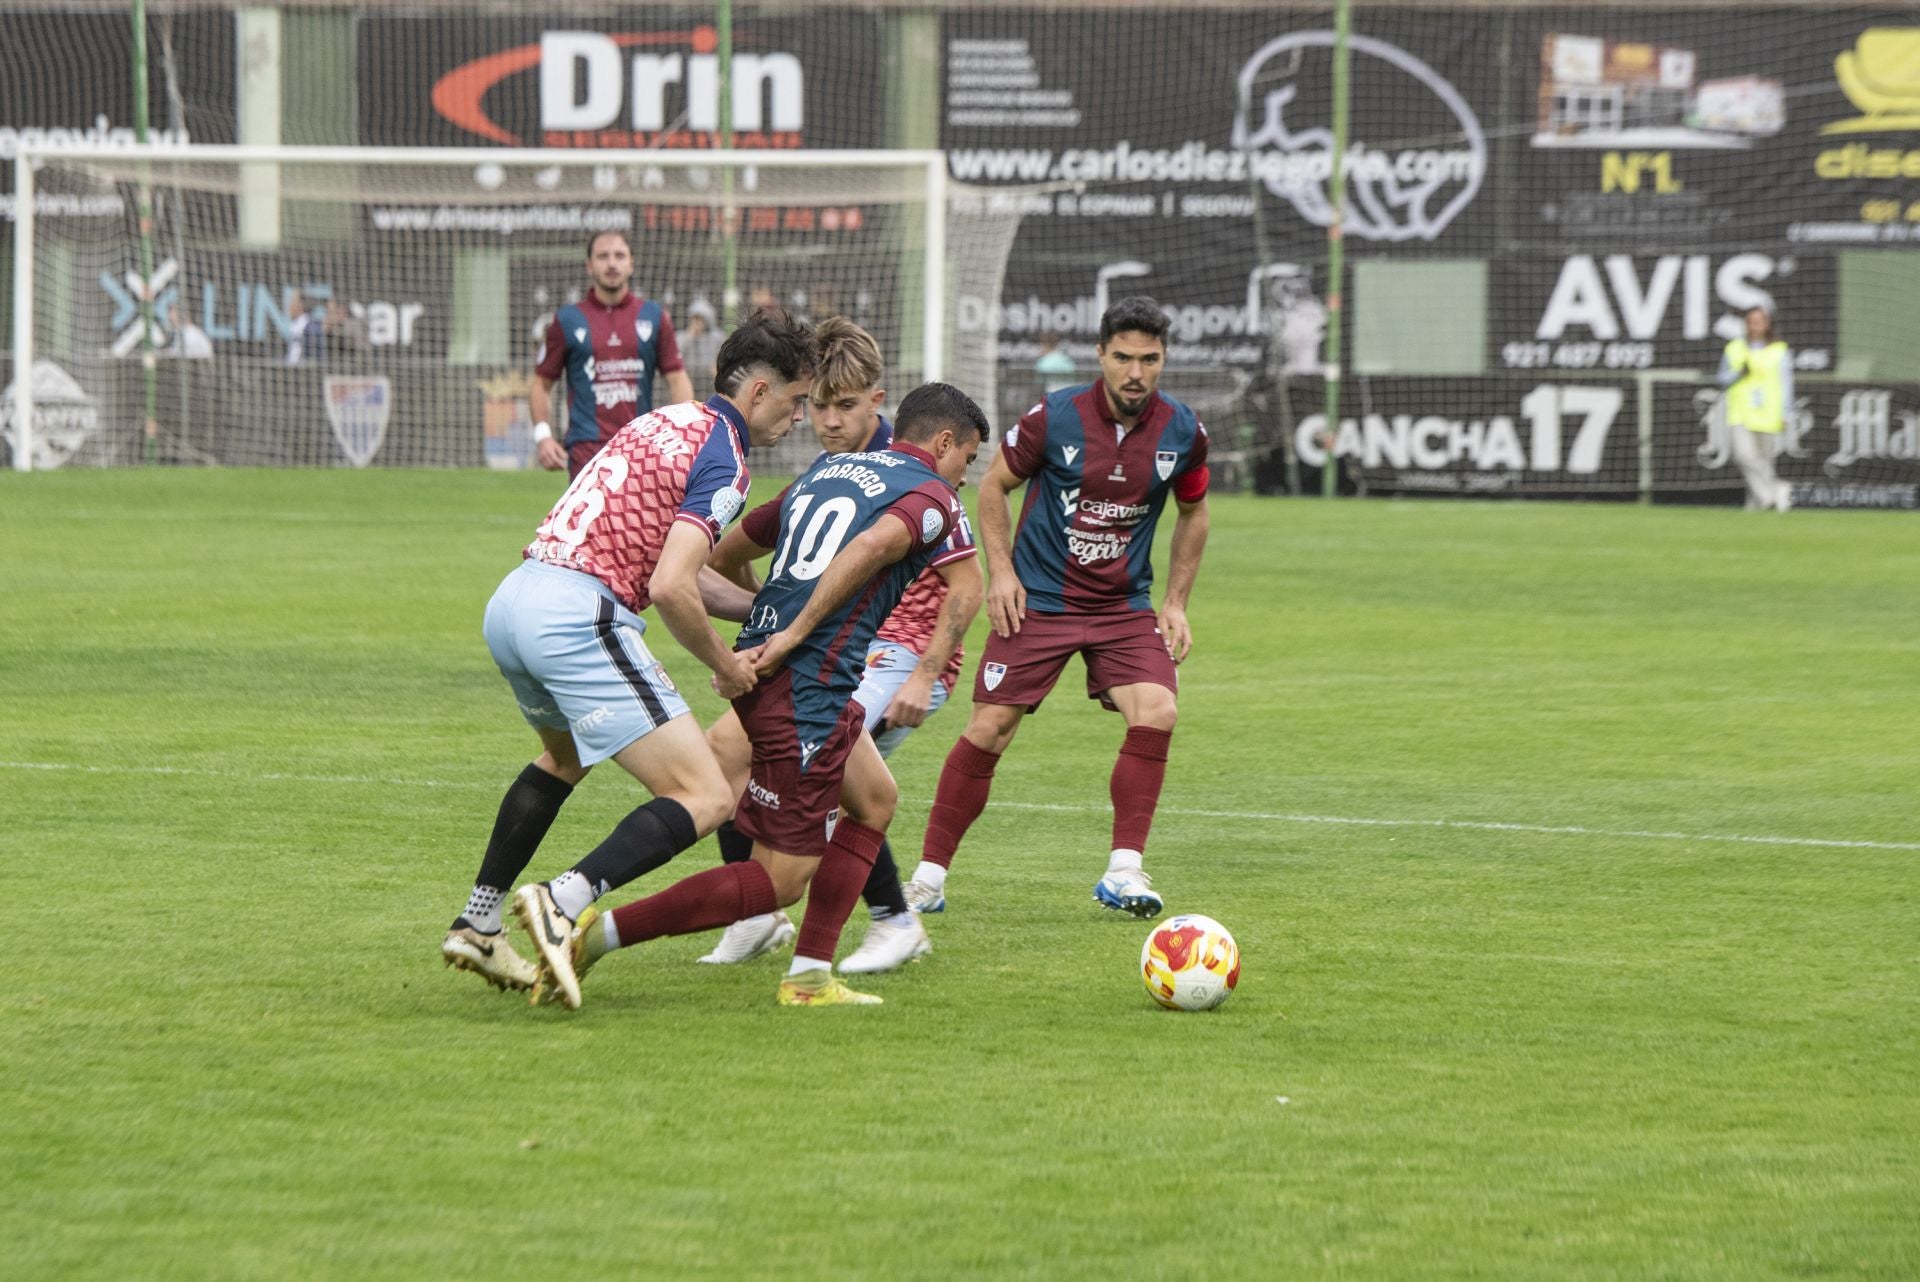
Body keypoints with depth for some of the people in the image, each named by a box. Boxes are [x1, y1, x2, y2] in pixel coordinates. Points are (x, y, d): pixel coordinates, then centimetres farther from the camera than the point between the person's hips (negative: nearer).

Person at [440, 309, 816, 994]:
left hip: (510, 602, 9)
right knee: (705, 800, -9)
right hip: (579, 616, -9)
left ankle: (476, 925, 36)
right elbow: (669, 589, -17)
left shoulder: (665, 422, 21)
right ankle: (565, 901, -28)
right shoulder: (722, 461, -6)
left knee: (564, 756, 38)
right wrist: (725, 665, -1)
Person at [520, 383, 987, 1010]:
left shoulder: (828, 468, 20)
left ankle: (809, 977, 19)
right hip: (807, 691, -9)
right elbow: (870, 546, -23)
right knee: (781, 880, -4)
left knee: (875, 798, 25)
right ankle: (591, 936, -13)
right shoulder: (932, 496, -5)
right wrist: (796, 634, -20)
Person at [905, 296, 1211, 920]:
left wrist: (1175, 603, 8)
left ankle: (1124, 870, -10)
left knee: (1156, 712, -20)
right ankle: (930, 875, 6)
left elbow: (1193, 512, 13)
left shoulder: (1182, 431, -5)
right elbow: (995, 486, 3)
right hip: (1038, 602, -2)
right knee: (988, 729, -5)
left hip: (1125, 605, 2)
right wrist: (1001, 570, -7)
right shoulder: (1053, 418, -12)